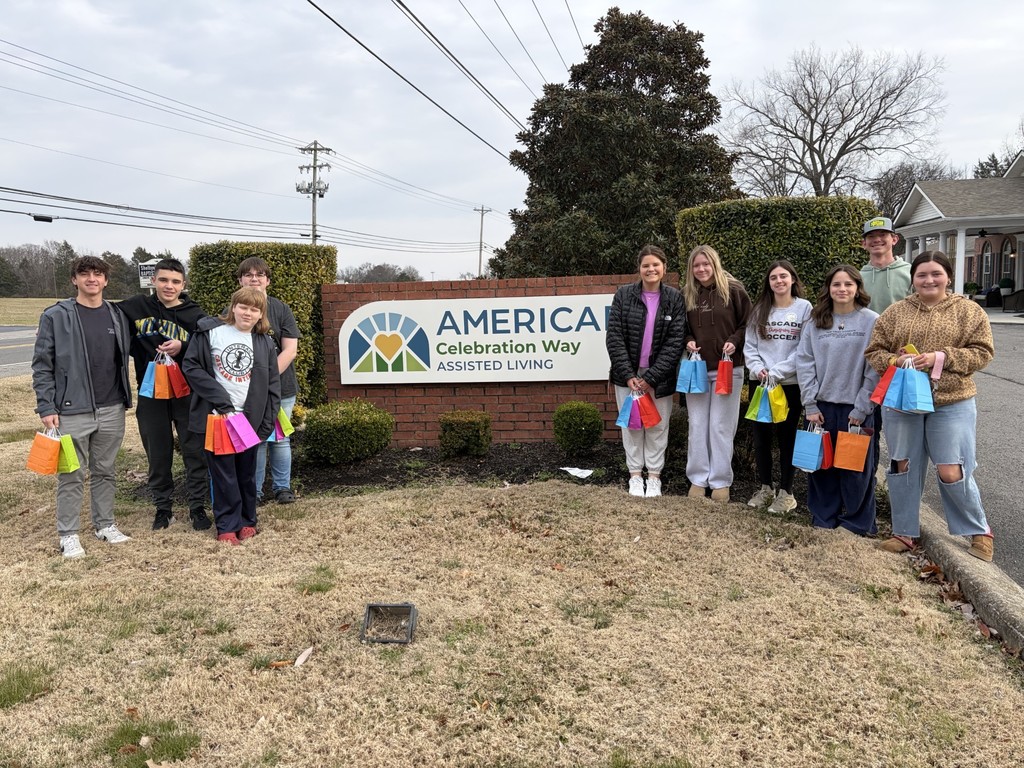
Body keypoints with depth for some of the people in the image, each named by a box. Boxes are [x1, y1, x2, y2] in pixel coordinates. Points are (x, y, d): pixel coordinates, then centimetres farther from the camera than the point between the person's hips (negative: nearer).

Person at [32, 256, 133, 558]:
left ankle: (105, 524, 26)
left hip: (112, 411, 4)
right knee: (71, 476, 3)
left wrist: (125, 399, 11)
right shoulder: (56, 316, -4)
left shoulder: (117, 317, 8)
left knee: (105, 471, 14)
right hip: (72, 411, -4)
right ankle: (68, 533, 14)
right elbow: (42, 365, -4)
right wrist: (46, 408, -10)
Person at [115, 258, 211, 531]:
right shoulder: (137, 307, 2)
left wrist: (182, 349, -21)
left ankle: (197, 506, 18)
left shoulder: (195, 315, -3)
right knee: (158, 454, 12)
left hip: (187, 394, -2)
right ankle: (162, 506, 27)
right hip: (150, 394, 2)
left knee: (195, 452, 4)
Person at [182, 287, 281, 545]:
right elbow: (191, 366, -6)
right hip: (216, 416, -2)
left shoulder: (264, 343, 6)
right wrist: (220, 399, -12)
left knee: (247, 472, 10)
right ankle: (227, 526, 14)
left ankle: (247, 521, 25)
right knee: (223, 473, 2)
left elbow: (273, 386, 6)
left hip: (250, 418, 3)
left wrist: (266, 423, -2)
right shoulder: (210, 331, -3)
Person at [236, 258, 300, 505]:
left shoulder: (281, 309, 1)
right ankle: (253, 491, 17)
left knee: (280, 439, 9)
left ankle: (282, 487, 22)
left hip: (281, 387, 0)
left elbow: (290, 350, -5)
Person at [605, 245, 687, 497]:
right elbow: (614, 337, -5)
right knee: (632, 425, 7)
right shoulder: (624, 295, -2)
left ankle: (654, 476, 21)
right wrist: (628, 375, -12)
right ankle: (635, 475, 20)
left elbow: (675, 342, -7)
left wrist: (651, 377, -14)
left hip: (659, 377, 0)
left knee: (658, 427, 7)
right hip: (628, 375, 1)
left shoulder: (675, 299, -3)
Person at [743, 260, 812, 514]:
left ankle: (786, 493, 15)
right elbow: (749, 346, 7)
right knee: (761, 436, 9)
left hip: (790, 384, -3)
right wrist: (757, 369, -10)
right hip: (761, 383, 4)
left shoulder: (804, 308, -3)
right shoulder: (759, 310, 8)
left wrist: (776, 372, -15)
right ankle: (765, 488, 23)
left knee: (787, 437, 4)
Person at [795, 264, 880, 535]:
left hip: (856, 408, -2)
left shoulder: (871, 321, -3)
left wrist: (862, 408, -9)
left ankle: (857, 522, 21)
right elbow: (804, 363, 2)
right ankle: (823, 518, 24)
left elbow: (876, 368, -6)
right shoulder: (815, 322, 5)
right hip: (822, 405, 3)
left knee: (856, 466, 6)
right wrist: (810, 404, -4)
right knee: (822, 463, 9)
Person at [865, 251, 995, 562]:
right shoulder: (895, 312, 5)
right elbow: (874, 352, 5)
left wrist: (943, 357, -16)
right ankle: (904, 532, 25)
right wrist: (894, 361, -16)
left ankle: (979, 531, 21)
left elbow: (982, 352, -2)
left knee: (952, 472, -4)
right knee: (903, 467, 10)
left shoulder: (970, 311, 2)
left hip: (952, 404, -2)